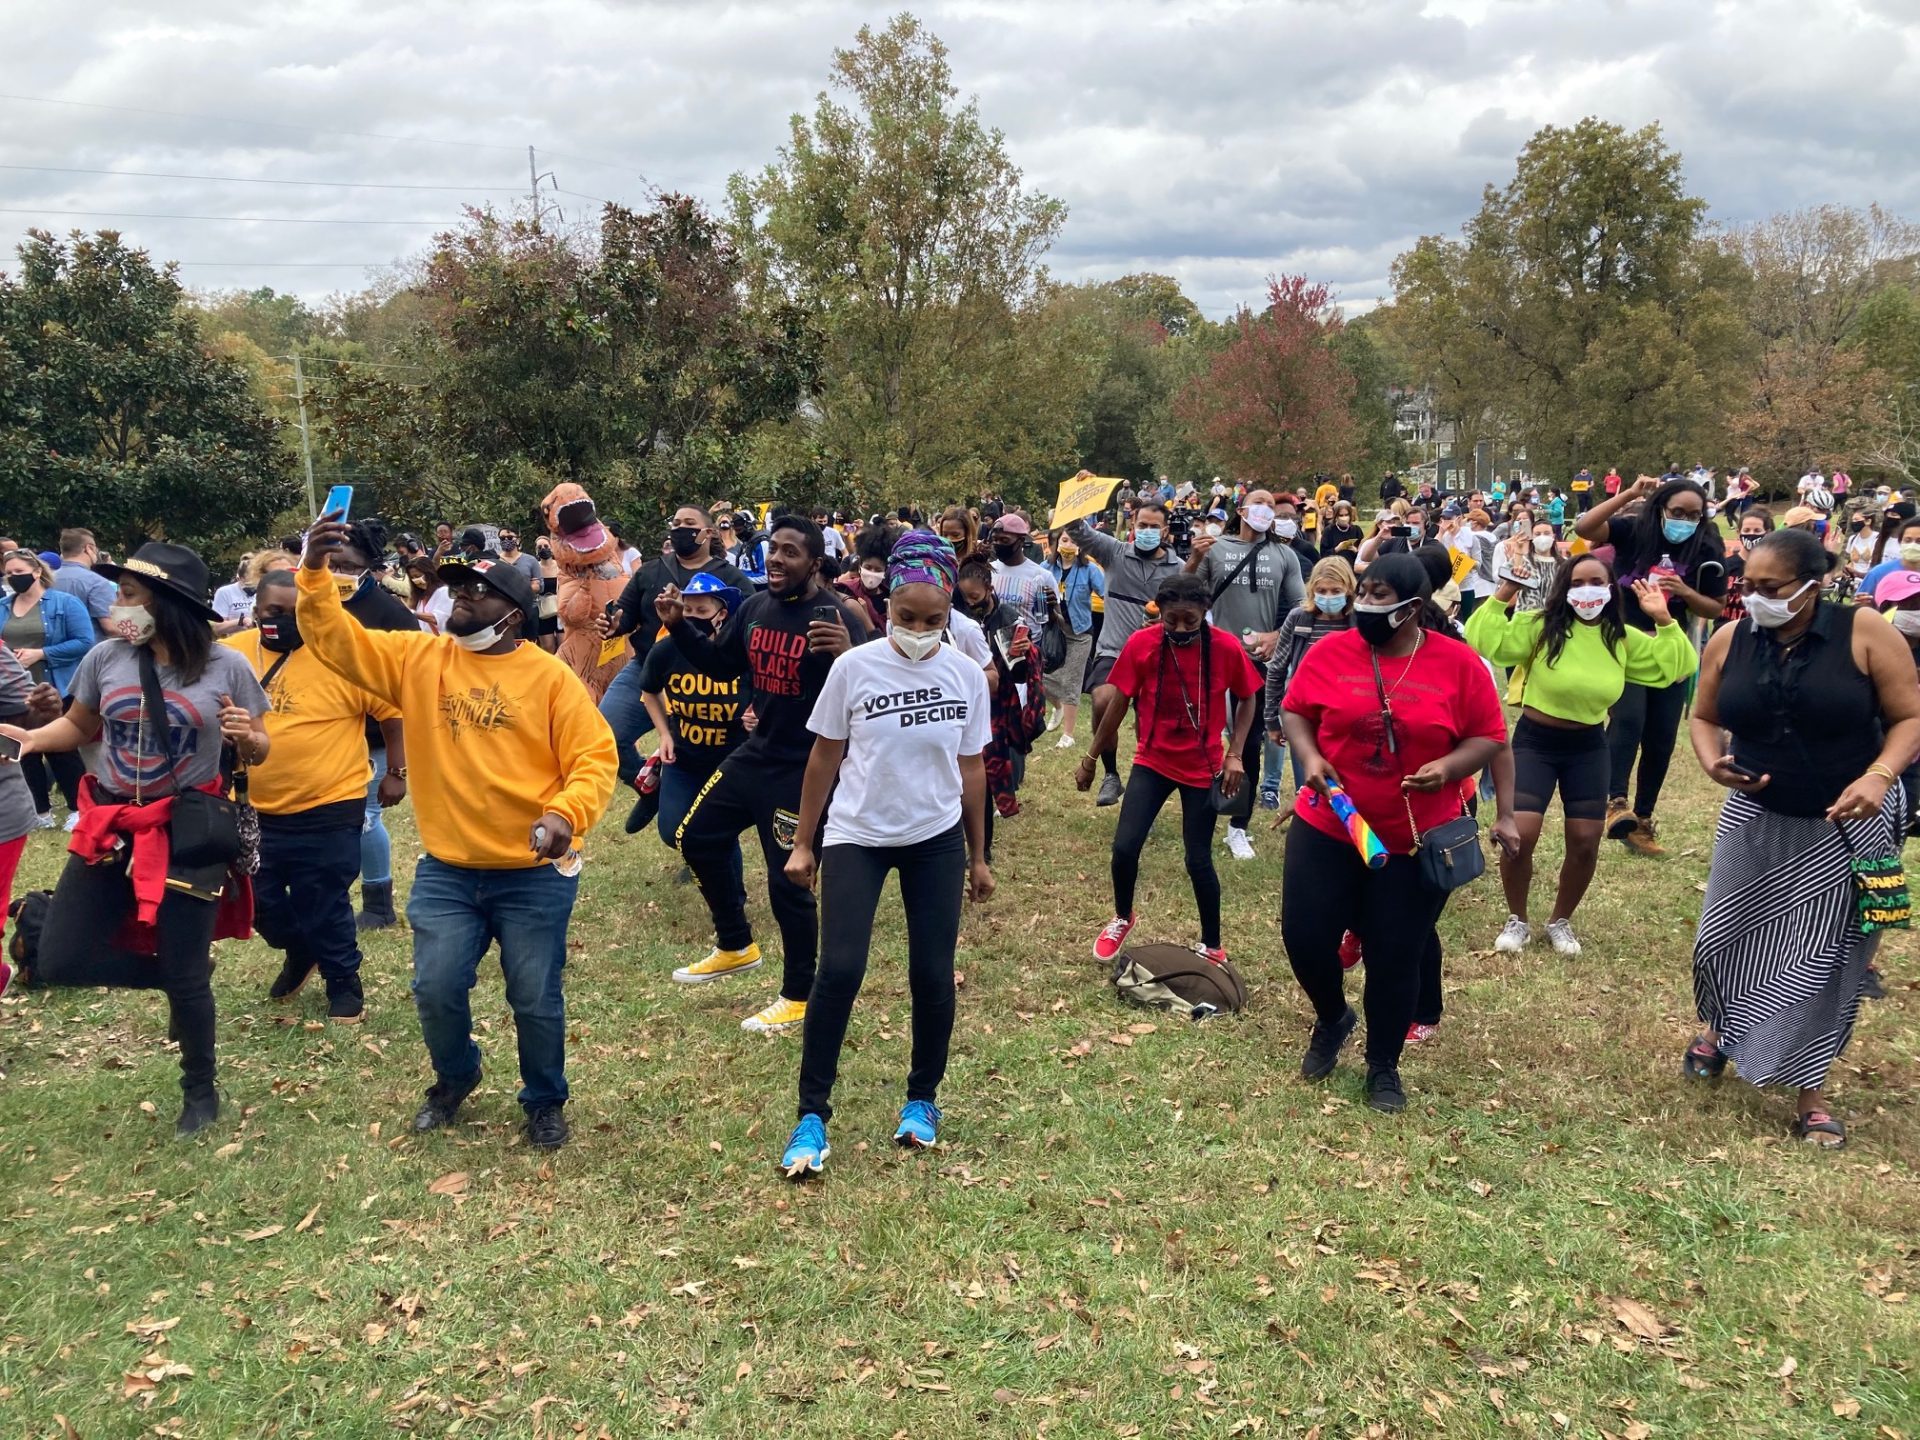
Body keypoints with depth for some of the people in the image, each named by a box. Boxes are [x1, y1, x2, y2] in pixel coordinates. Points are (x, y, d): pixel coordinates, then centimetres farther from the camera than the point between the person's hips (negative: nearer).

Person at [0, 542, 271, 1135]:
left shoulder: (227, 667, -11)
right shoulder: (106, 657, -3)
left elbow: (258, 752, -1)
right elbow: (78, 726, 14)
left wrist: (245, 736, -24)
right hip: (111, 823, 4)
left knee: (184, 976, 2)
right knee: (58, 963, 1)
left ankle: (200, 1092, 25)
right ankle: (175, 971, 26)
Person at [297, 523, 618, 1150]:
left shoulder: (549, 675, -7)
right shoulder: (418, 657, 3)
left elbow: (595, 758, -9)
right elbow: (333, 639, -3)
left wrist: (566, 815, -26)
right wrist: (315, 570, -18)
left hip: (535, 875, -3)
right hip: (446, 872, 3)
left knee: (536, 1000, 6)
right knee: (436, 989, 6)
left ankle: (545, 1102, 30)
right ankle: (455, 1077, 37)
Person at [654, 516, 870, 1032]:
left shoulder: (839, 618, -18)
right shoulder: (755, 607, 3)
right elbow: (719, 664, 16)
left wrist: (848, 654, -45)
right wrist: (678, 625, 2)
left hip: (804, 770, -8)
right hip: (754, 755, 8)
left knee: (788, 883, -3)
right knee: (697, 837, 18)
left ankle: (797, 998, 17)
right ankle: (735, 947, 37)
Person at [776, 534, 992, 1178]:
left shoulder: (966, 675, -3)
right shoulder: (854, 668, -10)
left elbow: (970, 768, 7)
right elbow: (825, 757, -1)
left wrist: (977, 855, 12)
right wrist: (804, 844, 2)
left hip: (935, 840, 2)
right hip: (856, 836, -2)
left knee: (933, 974, 4)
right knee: (839, 969, -11)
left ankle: (923, 1099, 24)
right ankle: (812, 1114, 2)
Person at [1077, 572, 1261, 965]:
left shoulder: (1226, 647, -15)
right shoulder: (1141, 644, -14)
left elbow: (1247, 700, 2)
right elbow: (1118, 704, -2)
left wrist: (1235, 754, -9)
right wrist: (1090, 759, 5)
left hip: (1202, 767, -1)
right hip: (1152, 762, 1)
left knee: (1198, 860, 2)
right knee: (1124, 847, -8)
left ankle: (1212, 947, 23)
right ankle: (1122, 918, 23)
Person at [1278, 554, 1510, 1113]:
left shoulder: (1458, 662, -8)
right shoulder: (1331, 651, -5)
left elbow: (1488, 737, -2)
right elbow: (1294, 710, 5)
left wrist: (1448, 767, -21)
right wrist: (1309, 756, -14)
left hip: (1416, 839, -1)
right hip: (1327, 826, 2)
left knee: (1396, 955, 7)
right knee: (1304, 933, 1)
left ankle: (1383, 1066, 28)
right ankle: (1331, 1018, 34)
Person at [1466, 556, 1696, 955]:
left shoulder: (1623, 638, 1)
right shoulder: (1540, 626, -10)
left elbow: (1676, 666, 3)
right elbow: (1483, 640, -21)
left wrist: (1663, 620, -7)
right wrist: (1505, 593, -27)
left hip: (1588, 747, 3)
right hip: (1534, 741, -3)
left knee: (1585, 843, 4)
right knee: (1519, 836, -11)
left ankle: (1560, 921, 28)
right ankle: (1517, 920, 13)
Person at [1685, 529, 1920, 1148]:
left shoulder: (1865, 633, -15)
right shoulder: (1729, 641, -5)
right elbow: (1704, 718, 7)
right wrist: (1714, 764, -12)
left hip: (1847, 827, -3)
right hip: (1756, 820, 3)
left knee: (1823, 955, 2)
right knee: (1724, 935, 11)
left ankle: (1811, 1090, 16)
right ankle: (1718, 1030, 40)